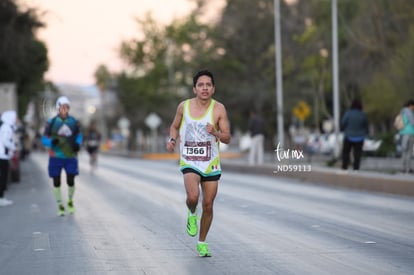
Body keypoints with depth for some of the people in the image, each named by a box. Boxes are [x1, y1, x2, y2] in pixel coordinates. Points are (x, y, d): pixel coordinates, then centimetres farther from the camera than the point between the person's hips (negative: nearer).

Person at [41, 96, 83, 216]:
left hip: (70, 156, 1)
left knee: (71, 181, -2)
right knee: (56, 182, 4)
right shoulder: (51, 122, -6)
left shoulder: (74, 122, 0)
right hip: (56, 156, -1)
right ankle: (60, 205, 19)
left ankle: (70, 201, 26)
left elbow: (79, 135, 15)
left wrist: (77, 144, -5)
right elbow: (44, 139, -1)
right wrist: (52, 142, -23)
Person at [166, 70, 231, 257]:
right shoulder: (184, 106, -2)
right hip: (189, 162, -1)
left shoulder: (219, 109, -6)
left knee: (208, 206, 7)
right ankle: (191, 214, 9)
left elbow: (227, 138, -5)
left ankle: (202, 243, 27)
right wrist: (172, 139, -5)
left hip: (211, 164, 1)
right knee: (192, 196, -27)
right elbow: (175, 126, 16)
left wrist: (215, 133, -26)